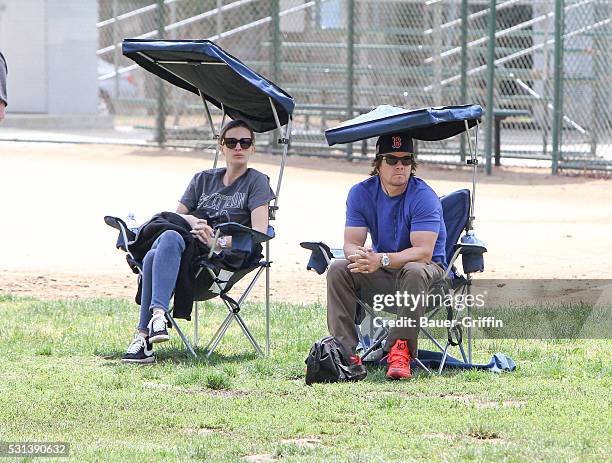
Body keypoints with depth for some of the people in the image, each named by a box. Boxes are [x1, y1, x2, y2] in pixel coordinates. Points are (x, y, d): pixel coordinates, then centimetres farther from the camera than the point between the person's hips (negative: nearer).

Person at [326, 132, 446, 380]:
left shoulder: (424, 197, -18)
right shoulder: (361, 193, -4)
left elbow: (423, 252, -28)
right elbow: (351, 243, -8)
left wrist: (382, 259, -43)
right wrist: (360, 255, -35)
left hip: (428, 268, -4)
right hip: (381, 275, 4)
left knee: (413, 271, -38)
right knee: (338, 270, -19)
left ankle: (400, 352, -41)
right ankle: (345, 352, -26)